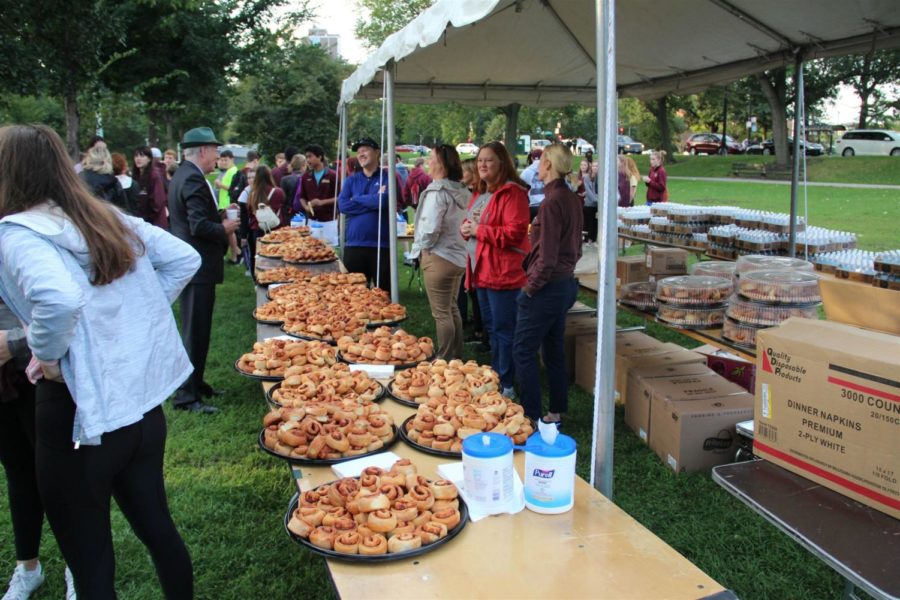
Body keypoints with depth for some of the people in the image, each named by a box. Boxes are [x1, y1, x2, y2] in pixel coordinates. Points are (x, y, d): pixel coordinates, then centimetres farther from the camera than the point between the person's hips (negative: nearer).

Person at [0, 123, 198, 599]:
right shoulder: (112, 218, 5)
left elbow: (59, 300, -33)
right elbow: (185, 260, 9)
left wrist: (47, 355, -15)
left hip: (80, 414, -6)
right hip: (144, 401, 7)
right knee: (157, 527, 23)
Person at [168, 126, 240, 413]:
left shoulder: (183, 175, 14)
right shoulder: (193, 179, -19)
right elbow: (200, 226, -25)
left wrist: (220, 220, 10)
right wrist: (224, 229, -9)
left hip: (189, 263, 11)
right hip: (198, 267, -11)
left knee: (196, 330, 19)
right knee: (195, 332, -4)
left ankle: (194, 383, 31)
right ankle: (186, 396, 3)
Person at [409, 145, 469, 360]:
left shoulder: (437, 192, -17)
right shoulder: (460, 191, 7)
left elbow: (431, 227, -22)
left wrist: (421, 248, -4)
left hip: (438, 257, -9)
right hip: (458, 256, 9)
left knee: (441, 313, -1)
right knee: (452, 309, 17)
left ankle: (444, 358, 6)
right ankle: (456, 356, 26)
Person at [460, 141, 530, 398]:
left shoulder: (512, 193, -13)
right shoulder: (480, 193, 16)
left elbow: (515, 232, -22)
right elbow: (470, 224, 26)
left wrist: (479, 230, -18)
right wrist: (465, 228, 2)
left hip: (503, 271, -10)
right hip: (481, 270, 10)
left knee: (504, 329, -3)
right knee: (491, 327, 18)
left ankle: (507, 386, 6)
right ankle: (495, 378, 30)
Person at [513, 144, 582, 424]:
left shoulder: (552, 202, -20)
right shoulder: (572, 199, 8)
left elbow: (547, 256, -21)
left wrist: (531, 287, -11)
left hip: (547, 287, -9)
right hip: (566, 283, 9)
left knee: (524, 351, 0)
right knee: (554, 349, 17)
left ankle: (531, 415, 5)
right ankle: (556, 412, 27)